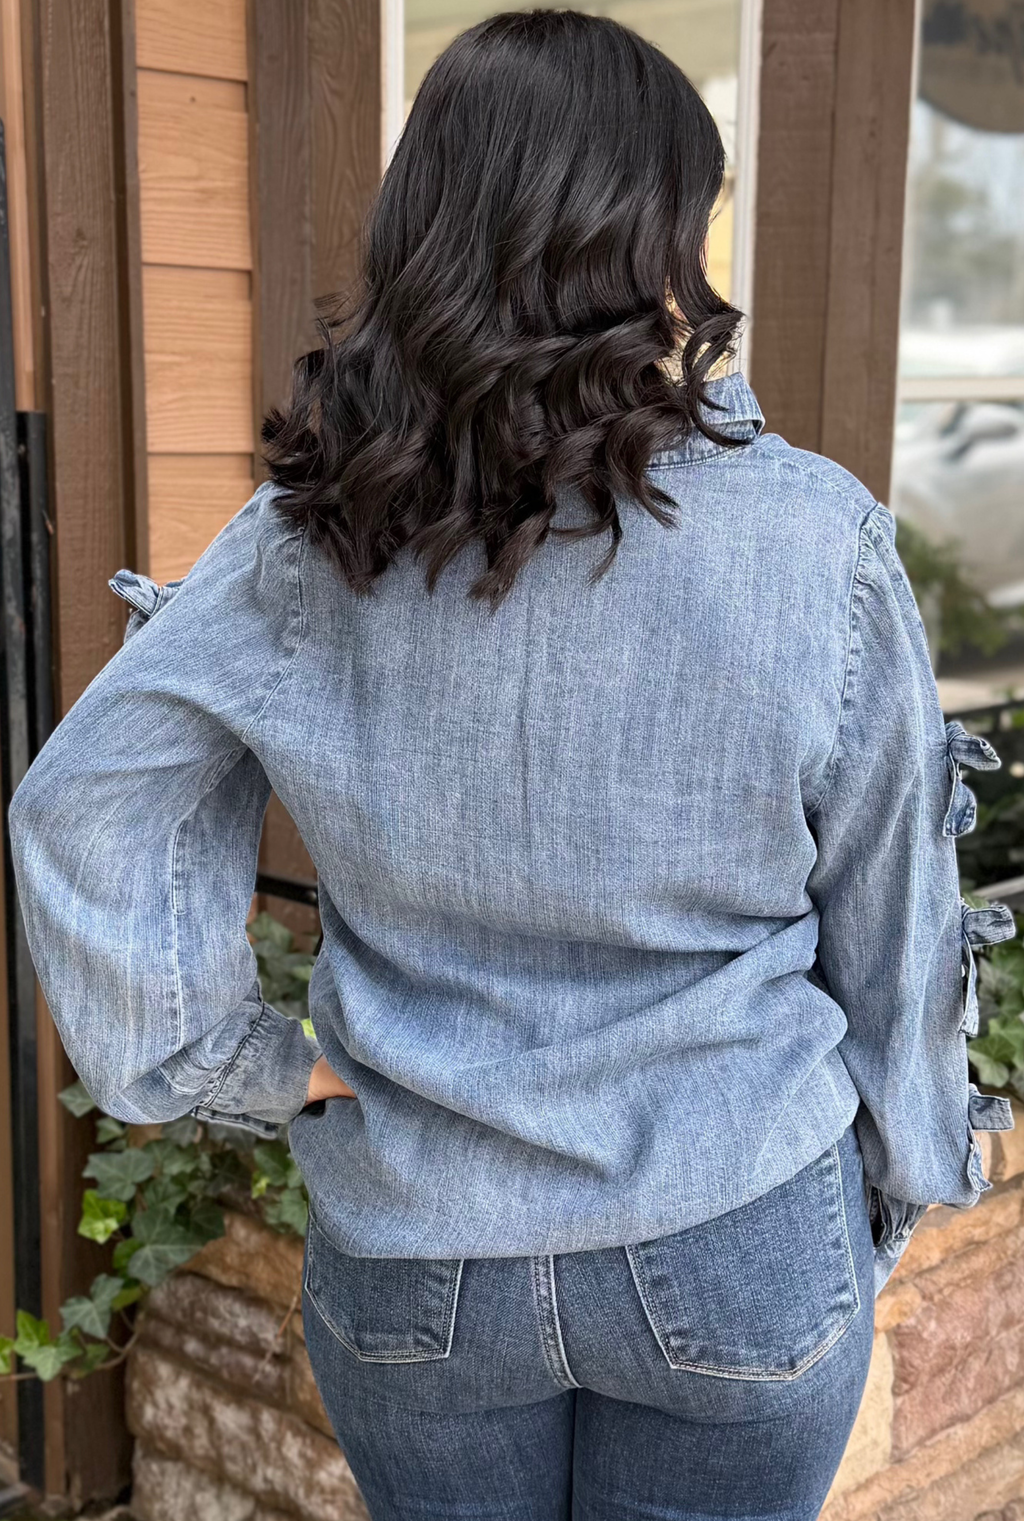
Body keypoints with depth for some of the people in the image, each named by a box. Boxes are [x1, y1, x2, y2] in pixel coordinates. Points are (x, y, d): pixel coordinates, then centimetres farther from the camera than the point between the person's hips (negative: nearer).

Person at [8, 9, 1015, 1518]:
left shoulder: (304, 541, -10)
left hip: (414, 1260, 2)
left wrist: (254, 1070, 2)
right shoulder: (812, 541, -16)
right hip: (733, 1252, -1)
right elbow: (889, 929, -6)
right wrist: (895, 1195, 10)